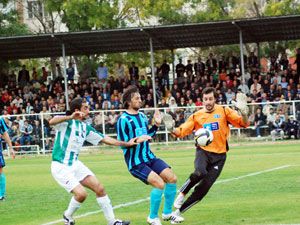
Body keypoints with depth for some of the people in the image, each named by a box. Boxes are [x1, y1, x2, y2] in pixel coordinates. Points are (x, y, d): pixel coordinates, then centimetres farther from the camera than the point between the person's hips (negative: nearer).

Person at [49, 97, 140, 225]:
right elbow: (51, 122, -34)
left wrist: (126, 143, 12)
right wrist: (70, 117, -49)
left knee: (99, 189, 0)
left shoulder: (85, 128, 10)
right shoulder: (67, 122, -12)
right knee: (81, 193, -19)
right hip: (60, 167, -8)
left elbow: (105, 139, 16)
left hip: (75, 164, 8)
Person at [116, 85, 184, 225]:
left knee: (172, 178, -3)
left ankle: (167, 213, 14)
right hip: (136, 163, -8)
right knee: (159, 183, -22)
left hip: (149, 157, 8)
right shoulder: (123, 120, -14)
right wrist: (136, 140, -30)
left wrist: (156, 125, 11)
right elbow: (122, 144, -15)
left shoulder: (142, 116, 11)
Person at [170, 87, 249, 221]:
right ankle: (182, 193, -7)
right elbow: (181, 131, 0)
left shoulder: (224, 111, 0)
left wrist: (244, 113, -27)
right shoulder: (197, 116, 3)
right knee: (200, 173, -34)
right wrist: (173, 130, -23)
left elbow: (244, 124, -6)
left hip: (219, 156, 1)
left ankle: (179, 211, 11)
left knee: (203, 189, -5)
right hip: (203, 151, -1)